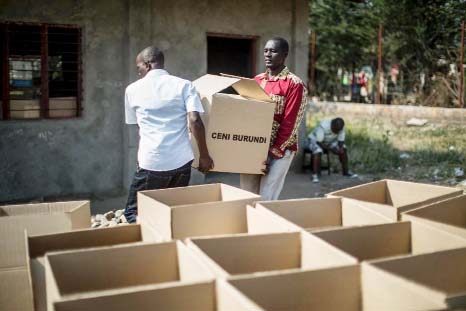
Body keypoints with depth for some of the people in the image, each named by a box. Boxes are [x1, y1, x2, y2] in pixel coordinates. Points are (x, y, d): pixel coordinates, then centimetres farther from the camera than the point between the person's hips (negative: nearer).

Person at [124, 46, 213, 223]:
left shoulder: (133, 89, 7)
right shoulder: (184, 85, 4)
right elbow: (194, 121, -8)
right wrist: (204, 156, 0)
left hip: (151, 163, -2)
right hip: (181, 161, 2)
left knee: (133, 212, 12)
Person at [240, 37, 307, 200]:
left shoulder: (294, 84, -8)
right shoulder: (256, 80, 12)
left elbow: (290, 124, -12)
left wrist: (273, 152, -17)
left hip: (279, 150, -6)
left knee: (265, 199, -5)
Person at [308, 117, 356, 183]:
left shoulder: (341, 128, -18)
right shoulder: (323, 126, -35)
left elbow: (341, 141, -12)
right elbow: (319, 142, -34)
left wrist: (340, 148, -33)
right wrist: (332, 149, -36)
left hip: (329, 141, 6)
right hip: (315, 140, -6)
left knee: (343, 149, -10)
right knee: (318, 151, -35)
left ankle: (346, 172, -1)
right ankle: (315, 175, -34)